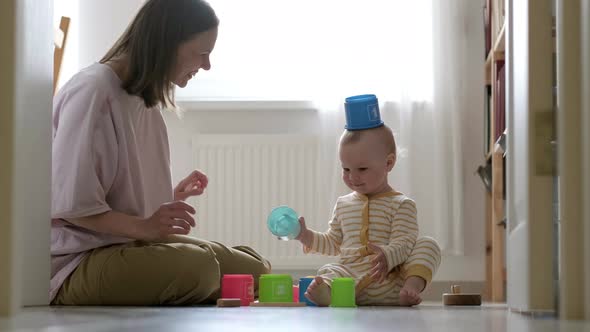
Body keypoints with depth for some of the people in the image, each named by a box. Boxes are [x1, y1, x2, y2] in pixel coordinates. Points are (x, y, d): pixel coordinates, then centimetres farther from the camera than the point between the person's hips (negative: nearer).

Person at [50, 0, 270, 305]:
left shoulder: (146, 99, 13)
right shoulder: (91, 91, -16)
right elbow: (68, 205, -20)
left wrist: (172, 198, 8)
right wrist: (143, 226, -27)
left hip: (132, 244, 9)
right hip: (78, 262, -9)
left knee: (254, 269, 0)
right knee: (196, 267, -33)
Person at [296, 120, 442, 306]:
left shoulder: (401, 205, 5)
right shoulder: (343, 204, 23)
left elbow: (404, 243, -8)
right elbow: (333, 243, 30)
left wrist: (388, 257, -30)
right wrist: (306, 236, 13)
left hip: (389, 280, -2)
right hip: (349, 275, 2)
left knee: (427, 245, -18)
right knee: (328, 272, -29)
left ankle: (412, 286, -41)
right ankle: (325, 292, -64)